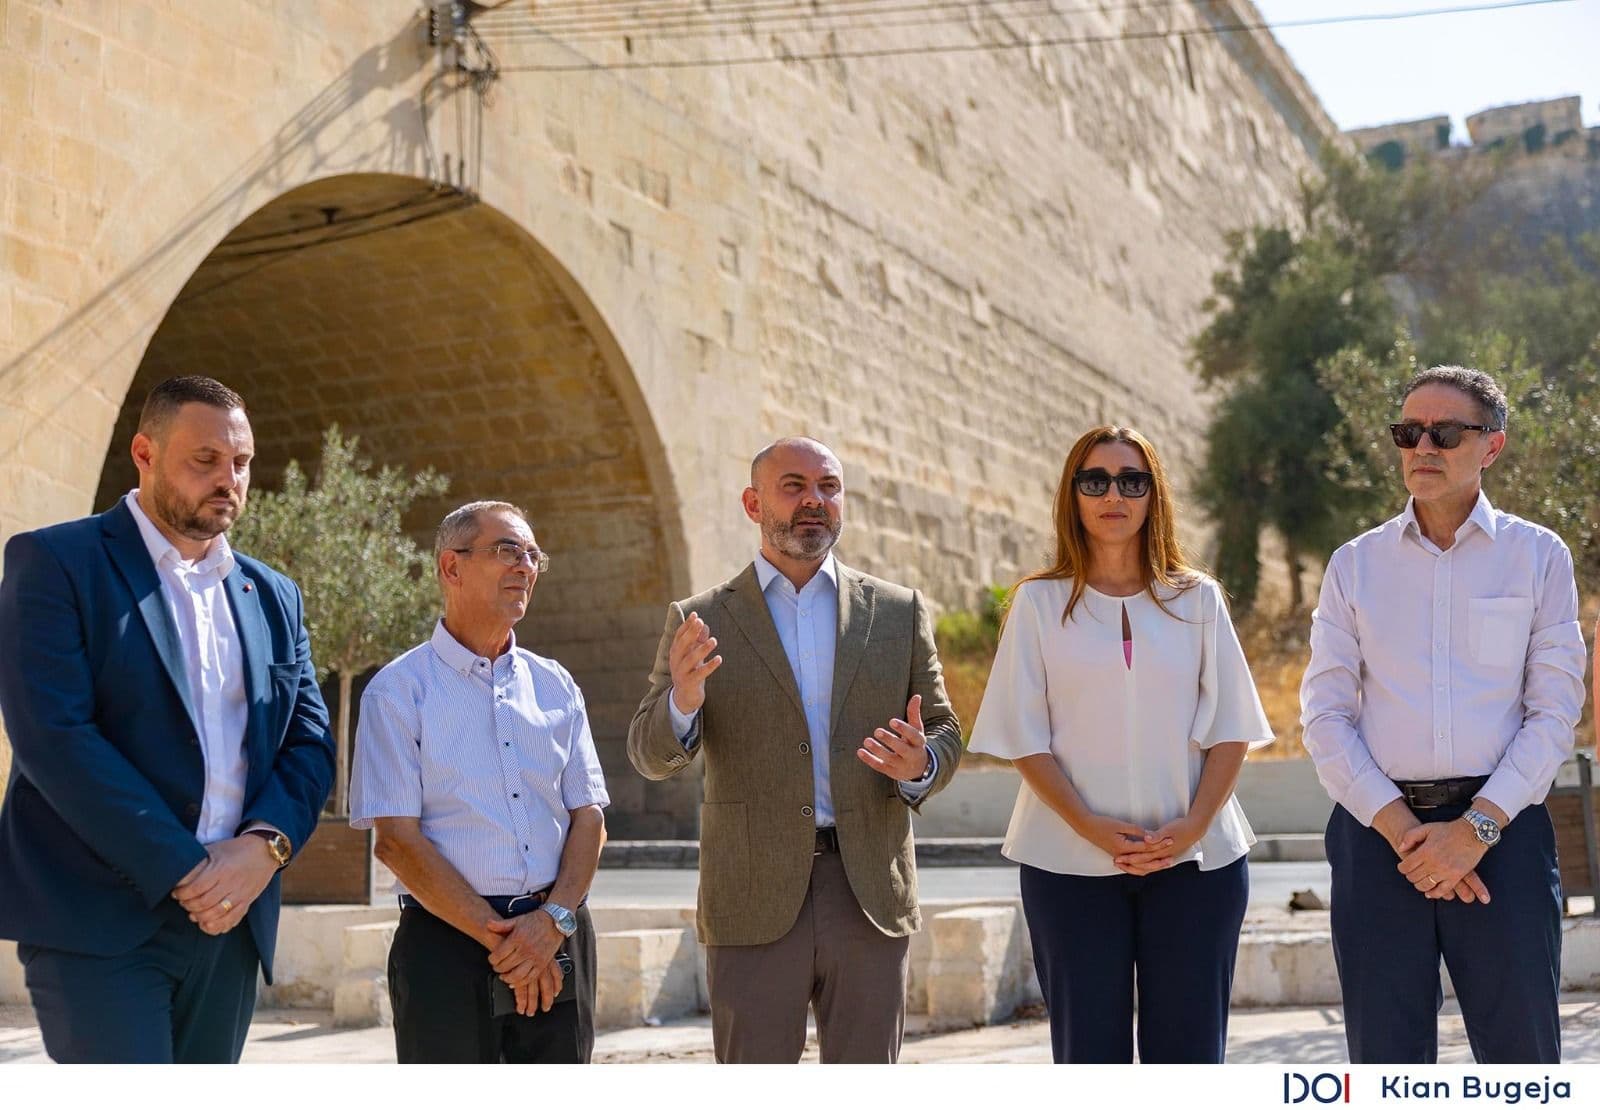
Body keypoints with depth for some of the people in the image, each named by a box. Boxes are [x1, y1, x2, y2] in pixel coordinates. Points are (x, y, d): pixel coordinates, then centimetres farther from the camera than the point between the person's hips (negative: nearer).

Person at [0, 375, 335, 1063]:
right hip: (98, 925, -5)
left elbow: (309, 741, 11)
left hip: (226, 922, 6)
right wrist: (185, 871, -16)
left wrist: (265, 845, -10)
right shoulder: (55, 562, -2)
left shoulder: (272, 596, 16)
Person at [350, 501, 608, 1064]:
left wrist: (554, 920, -9)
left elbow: (589, 817, 7)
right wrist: (499, 939, -12)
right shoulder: (398, 690, -2)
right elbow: (396, 838, -9)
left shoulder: (556, 685, 12)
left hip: (559, 943, 4)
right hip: (447, 943, -4)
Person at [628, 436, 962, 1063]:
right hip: (753, 900, -1)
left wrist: (921, 766, -13)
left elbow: (945, 732, 12)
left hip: (869, 894, 2)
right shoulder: (699, 622, 4)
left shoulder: (898, 612, 9)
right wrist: (682, 702, -24)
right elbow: (650, 755, -1)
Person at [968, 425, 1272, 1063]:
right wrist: (1093, 829, -13)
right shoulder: (1039, 602, 4)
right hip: (1071, 863, -1)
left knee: (1188, 1049, 3)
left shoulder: (1196, 599, 8)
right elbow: (1025, 739, -1)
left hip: (1194, 860, 1)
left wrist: (1194, 824, -10)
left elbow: (1231, 728, 5)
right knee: (1089, 1050, 4)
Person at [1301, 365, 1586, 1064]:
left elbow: (1554, 712, 0)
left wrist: (1476, 828, -11)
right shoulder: (1355, 565, 9)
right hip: (1376, 828, 1)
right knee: (1385, 1059, 7)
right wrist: (1399, 826, -8)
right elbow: (1324, 715, 4)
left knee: (1522, 1053, 3)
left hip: (1500, 829, -1)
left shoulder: (1539, 556, 6)